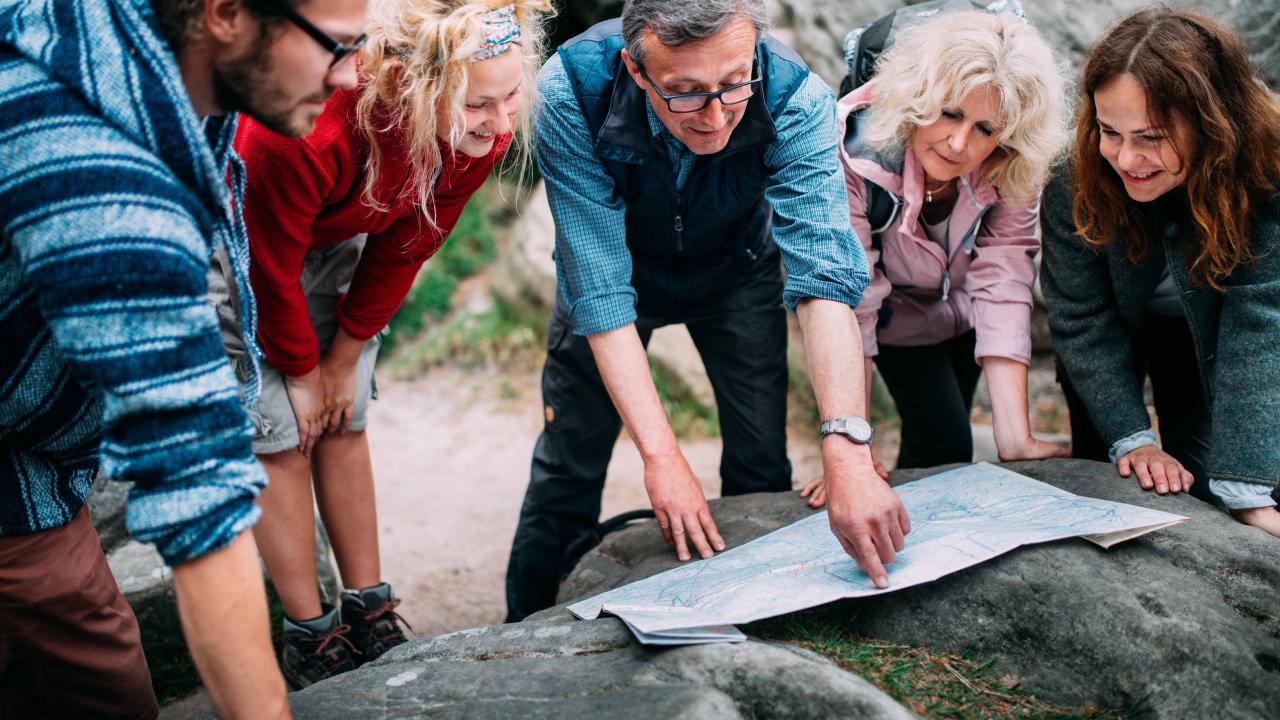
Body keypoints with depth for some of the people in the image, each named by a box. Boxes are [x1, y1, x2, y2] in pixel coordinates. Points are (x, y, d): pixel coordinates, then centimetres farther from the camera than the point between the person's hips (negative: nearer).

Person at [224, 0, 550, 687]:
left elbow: (405, 249, -9)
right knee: (279, 434, -5)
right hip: (235, 238, -5)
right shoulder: (307, 123, -43)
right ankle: (309, 639, 7)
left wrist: (345, 360, -2)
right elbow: (269, 267, -26)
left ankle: (369, 617, 16)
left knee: (344, 425, 6)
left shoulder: (485, 128, -25)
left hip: (335, 238, 5)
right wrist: (301, 372, -11)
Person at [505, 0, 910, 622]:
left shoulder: (794, 97, -35)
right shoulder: (572, 92, -37)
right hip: (616, 261, 0)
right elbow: (600, 289, -36)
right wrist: (660, 455, -41)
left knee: (762, 466, -4)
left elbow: (825, 276, -41)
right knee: (569, 461, -2)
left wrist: (847, 453, -53)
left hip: (735, 267, 1)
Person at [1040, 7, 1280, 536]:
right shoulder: (1075, 177, -31)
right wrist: (1131, 440, -30)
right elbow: (1082, 318, -23)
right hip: (1114, 328, 1)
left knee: (1195, 487, -6)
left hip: (1203, 334, 0)